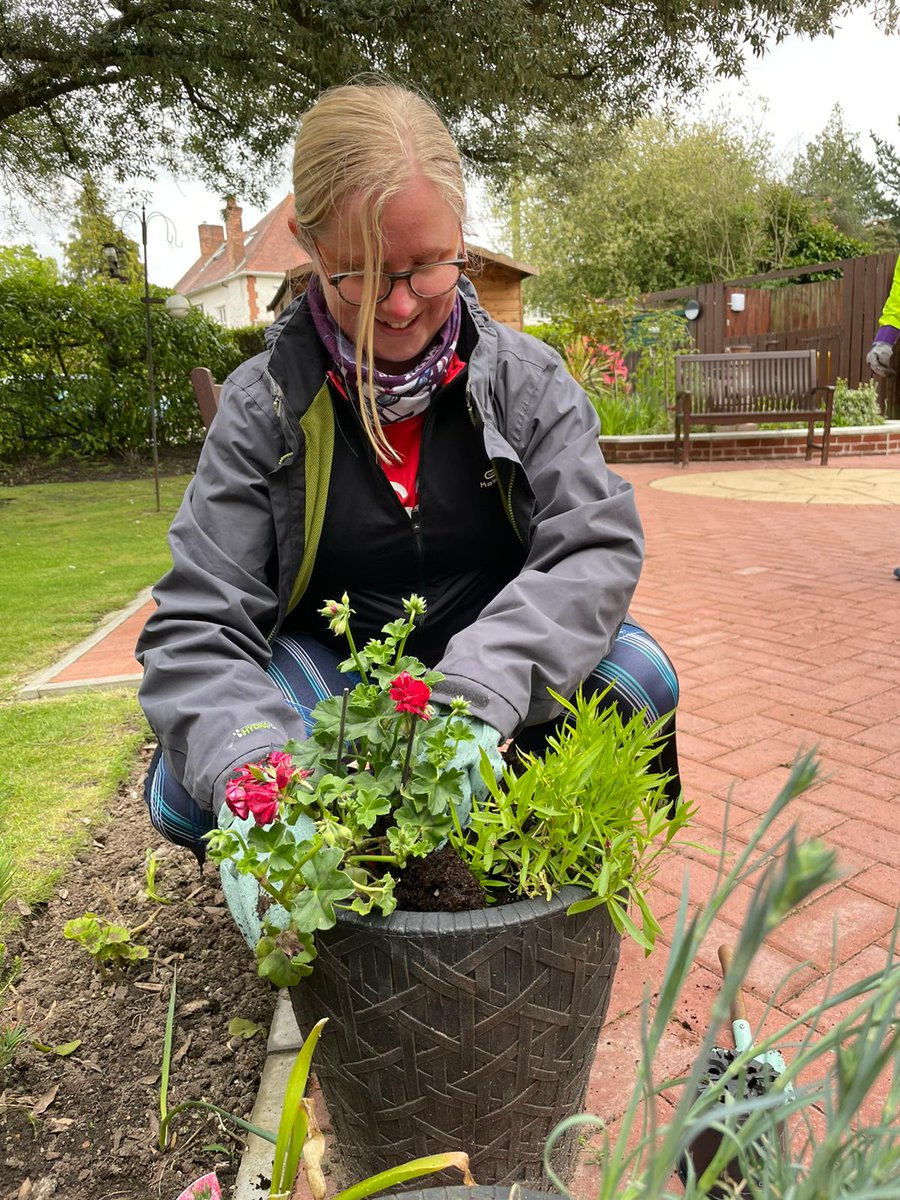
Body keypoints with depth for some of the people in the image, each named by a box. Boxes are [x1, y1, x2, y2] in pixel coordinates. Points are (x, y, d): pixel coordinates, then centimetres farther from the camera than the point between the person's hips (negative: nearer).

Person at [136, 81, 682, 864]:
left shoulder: (526, 379, -8)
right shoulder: (264, 407, -11)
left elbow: (596, 545, -20)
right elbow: (198, 622, -14)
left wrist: (480, 697, -38)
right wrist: (243, 774, -35)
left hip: (499, 660, 1)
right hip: (335, 665, 0)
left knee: (640, 679, -27)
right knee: (182, 793, -24)